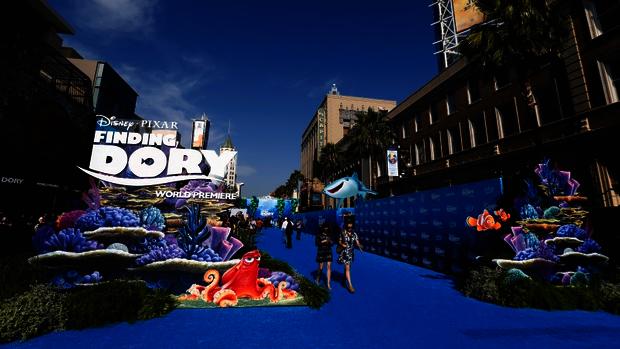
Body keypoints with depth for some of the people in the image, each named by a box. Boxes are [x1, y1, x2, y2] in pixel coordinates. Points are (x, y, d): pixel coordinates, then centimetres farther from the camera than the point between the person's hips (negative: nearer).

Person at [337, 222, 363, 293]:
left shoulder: (354, 234, -1)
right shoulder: (342, 233, -9)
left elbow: (357, 242, -9)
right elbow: (339, 241, 0)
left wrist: (359, 246, -30)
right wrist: (342, 244, -21)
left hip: (351, 252, 4)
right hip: (344, 252, -4)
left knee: (347, 267, 18)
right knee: (347, 268, -8)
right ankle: (350, 285, -6)